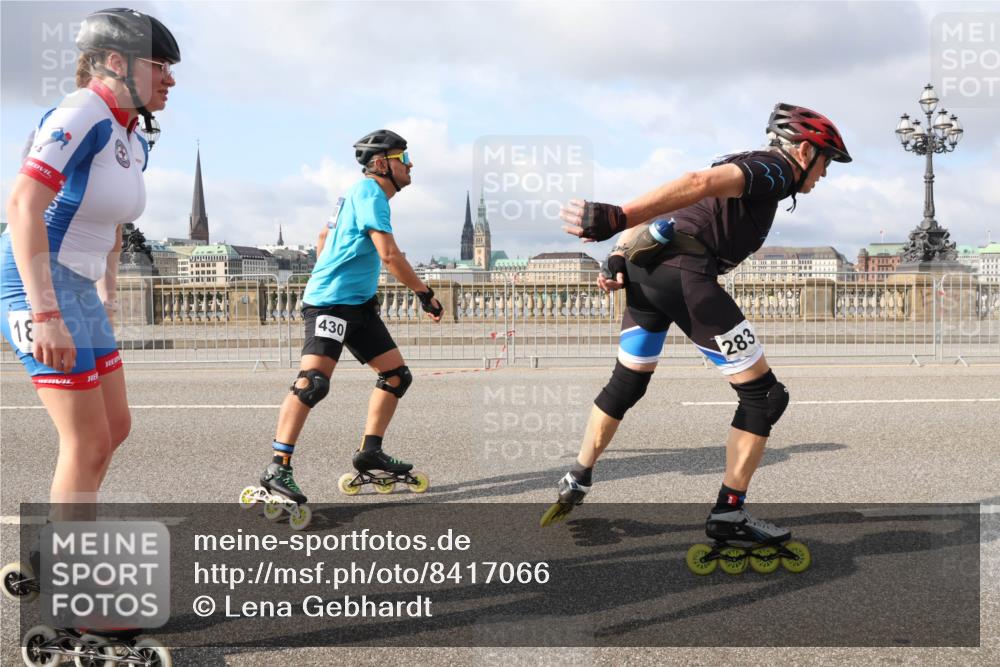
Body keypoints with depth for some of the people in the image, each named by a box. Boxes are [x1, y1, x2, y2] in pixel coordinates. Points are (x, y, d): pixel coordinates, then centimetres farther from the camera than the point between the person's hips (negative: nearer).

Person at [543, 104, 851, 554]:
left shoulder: (743, 165, 30)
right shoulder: (776, 168, 2)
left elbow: (652, 212, 22)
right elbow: (701, 182, -19)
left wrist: (618, 258, 12)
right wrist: (618, 217, -32)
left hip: (642, 269, 9)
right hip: (684, 273, -9)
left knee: (627, 383, 25)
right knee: (762, 394, 2)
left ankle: (575, 484, 32)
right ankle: (729, 513, 7)